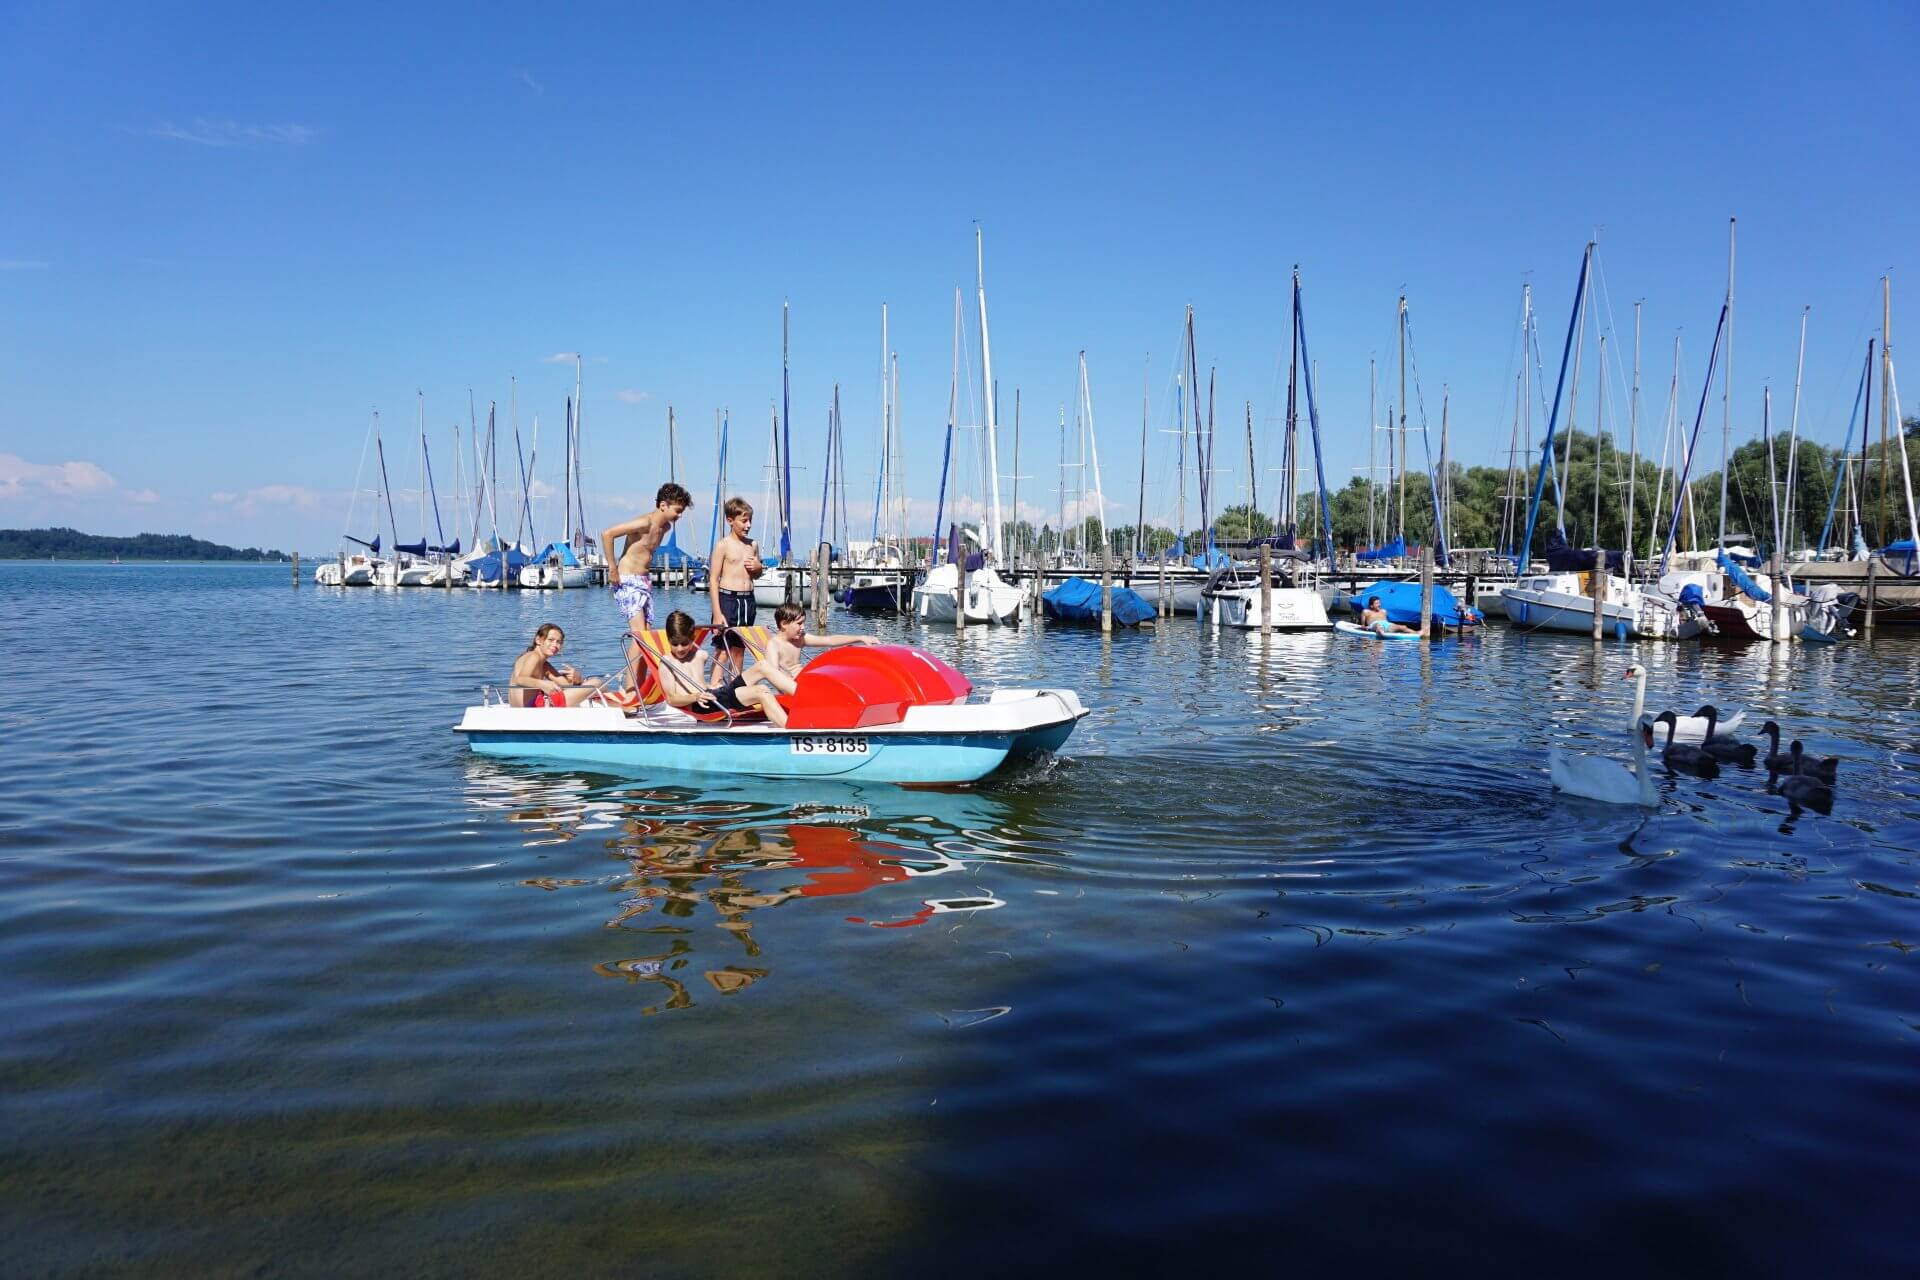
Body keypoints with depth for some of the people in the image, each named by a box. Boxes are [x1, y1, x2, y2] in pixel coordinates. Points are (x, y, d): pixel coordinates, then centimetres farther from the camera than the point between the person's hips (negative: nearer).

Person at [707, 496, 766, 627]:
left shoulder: (753, 545, 12)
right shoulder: (723, 545, -5)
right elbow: (713, 579, -8)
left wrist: (759, 568, 1)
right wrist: (717, 613, -15)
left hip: (748, 601, 6)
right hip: (728, 600, -6)